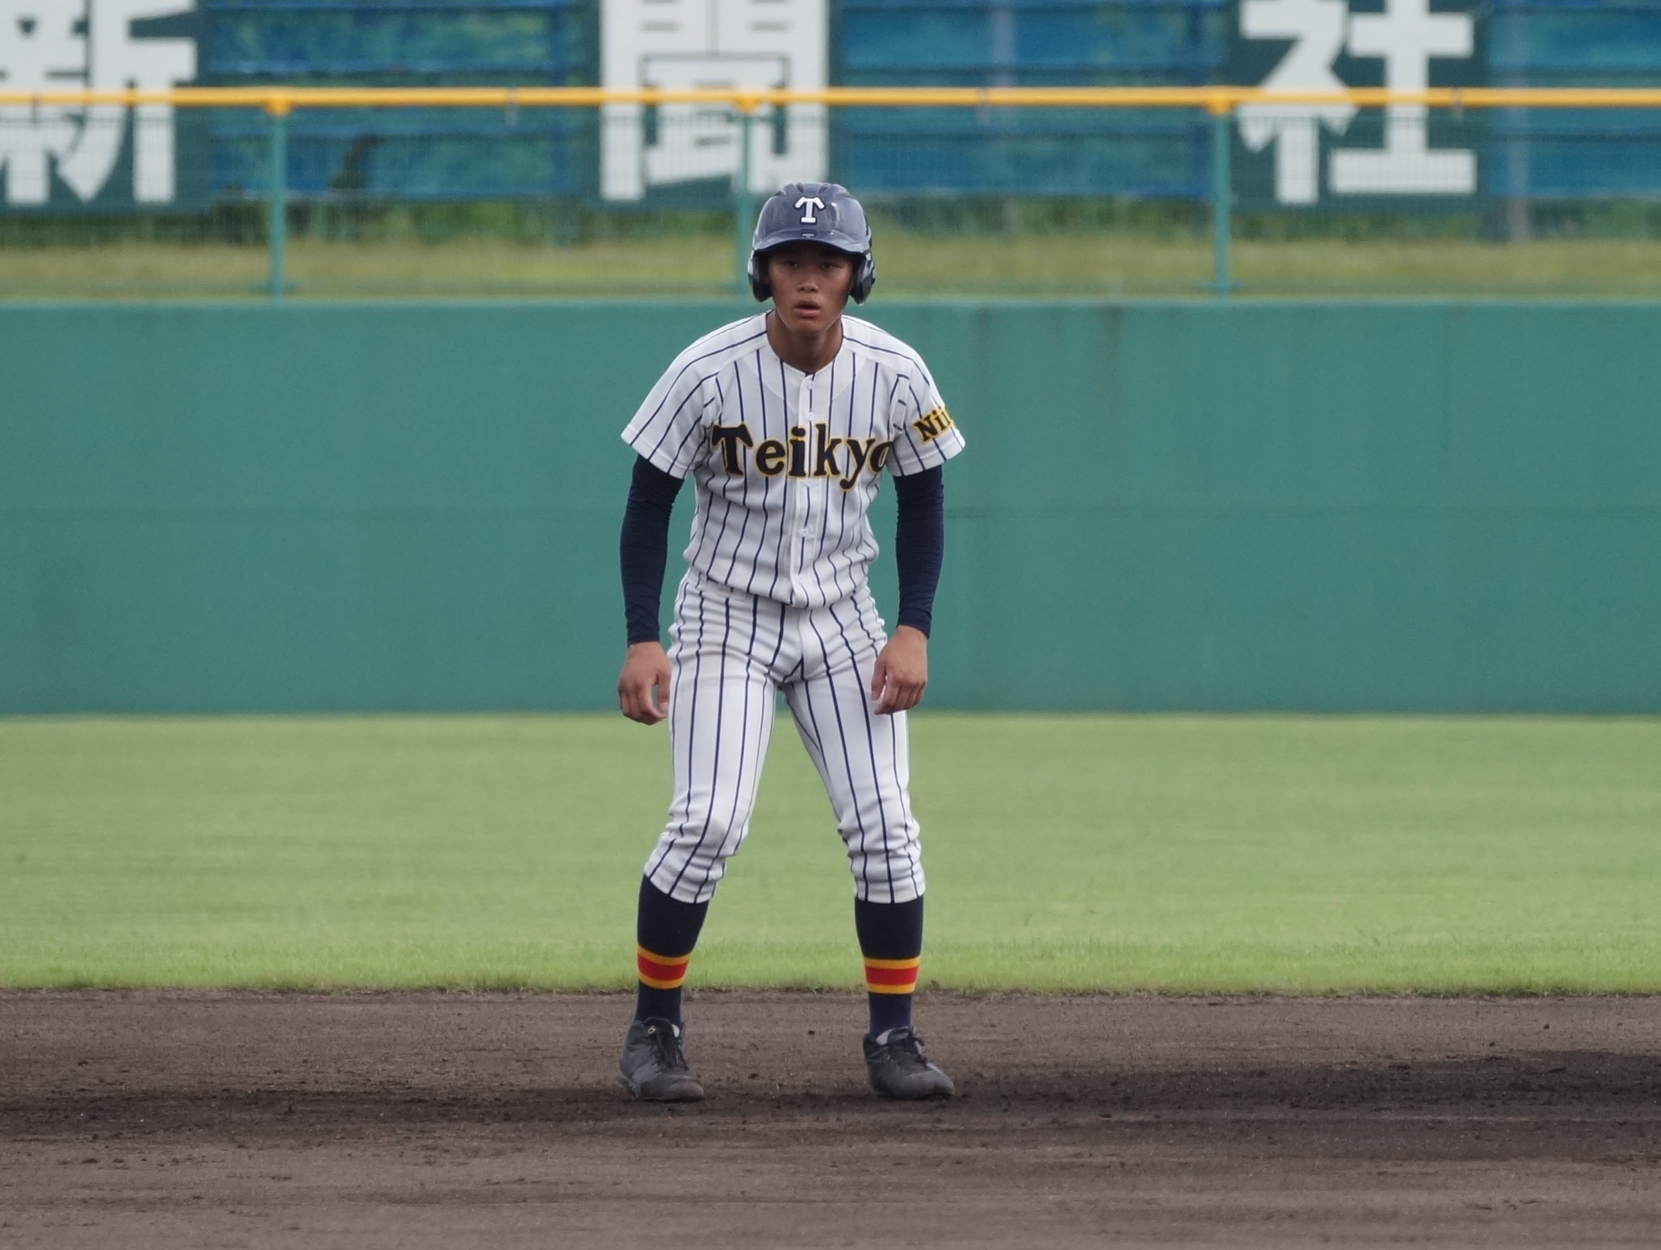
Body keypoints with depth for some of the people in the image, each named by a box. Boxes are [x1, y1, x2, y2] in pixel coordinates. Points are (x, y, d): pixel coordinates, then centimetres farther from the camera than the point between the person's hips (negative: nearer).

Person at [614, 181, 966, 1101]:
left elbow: (921, 504, 3)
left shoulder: (894, 375, -9)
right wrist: (641, 640, -16)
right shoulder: (709, 372, -17)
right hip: (726, 614, -3)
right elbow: (649, 501, -9)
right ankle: (653, 1032, -1)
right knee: (709, 821, -16)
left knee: (884, 826, -6)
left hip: (840, 620, 3)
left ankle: (892, 1039, 5)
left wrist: (913, 631, -7)